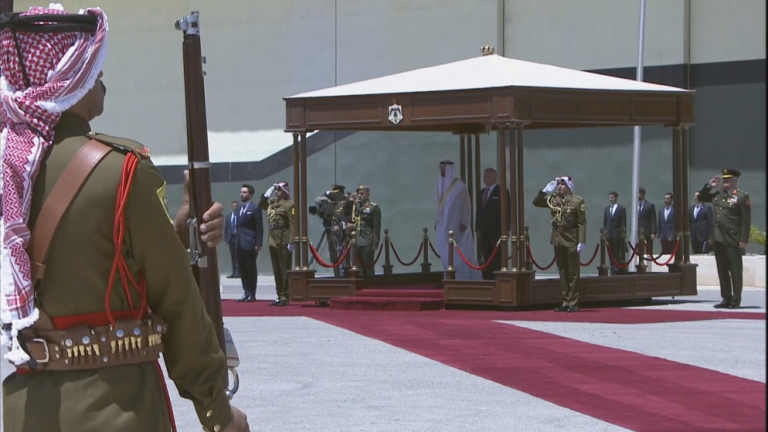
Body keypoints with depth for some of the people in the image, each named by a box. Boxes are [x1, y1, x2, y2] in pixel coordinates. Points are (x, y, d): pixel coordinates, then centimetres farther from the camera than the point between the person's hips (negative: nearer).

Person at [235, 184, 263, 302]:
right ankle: (246, 292, 13)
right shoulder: (240, 208, 15)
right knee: (242, 269, 7)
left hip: (250, 244, -7)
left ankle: (252, 294, 4)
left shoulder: (254, 209, -8)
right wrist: (236, 241, 9)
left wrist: (258, 244, -14)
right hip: (240, 244, 7)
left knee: (251, 269, -1)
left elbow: (259, 227, -10)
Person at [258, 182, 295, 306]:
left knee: (285, 270, -3)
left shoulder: (289, 204, -10)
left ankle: (285, 297, 0)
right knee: (276, 270, 11)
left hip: (283, 241, -8)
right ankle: (280, 295, 17)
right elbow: (261, 205, 28)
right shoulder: (272, 202, 13)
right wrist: (266, 194, 11)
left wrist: (291, 242, -21)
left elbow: (293, 224, -15)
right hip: (273, 241, 8)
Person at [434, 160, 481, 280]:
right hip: (444, 226, 6)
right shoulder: (439, 185, 8)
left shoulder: (459, 185, -9)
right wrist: (436, 221, 10)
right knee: (446, 254, 3)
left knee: (460, 253, -3)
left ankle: (464, 279, 1)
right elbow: (438, 205, 13)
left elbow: (466, 204, -9)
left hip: (456, 225, -6)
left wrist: (464, 223, -14)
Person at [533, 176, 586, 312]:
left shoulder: (577, 201, -6)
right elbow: (536, 202, 13)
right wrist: (545, 190, 1)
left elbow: (582, 223, -9)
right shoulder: (553, 199, 8)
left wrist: (581, 242, -15)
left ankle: (573, 303, 4)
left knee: (573, 273, 0)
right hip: (558, 240, 5)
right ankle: (565, 302, 14)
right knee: (562, 273, 9)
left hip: (571, 241, -5)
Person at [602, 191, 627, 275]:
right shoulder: (607, 208, 13)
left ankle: (618, 270, -3)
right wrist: (604, 233, 7)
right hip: (609, 234, 5)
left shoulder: (621, 208, -1)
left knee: (617, 253, -5)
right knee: (611, 254, 4)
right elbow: (604, 222, 14)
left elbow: (624, 223, -3)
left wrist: (623, 234, -9)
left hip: (617, 234, -5)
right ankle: (613, 271, 7)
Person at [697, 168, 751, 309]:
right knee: (722, 270, 10)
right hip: (719, 239, 7)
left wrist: (744, 240, -15)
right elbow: (701, 197, 25)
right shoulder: (718, 195, 13)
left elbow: (746, 220, -9)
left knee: (735, 271, -1)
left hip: (733, 240, -7)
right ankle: (726, 299, 16)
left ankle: (736, 301, 3)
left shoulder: (742, 196, -6)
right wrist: (709, 186, 8)